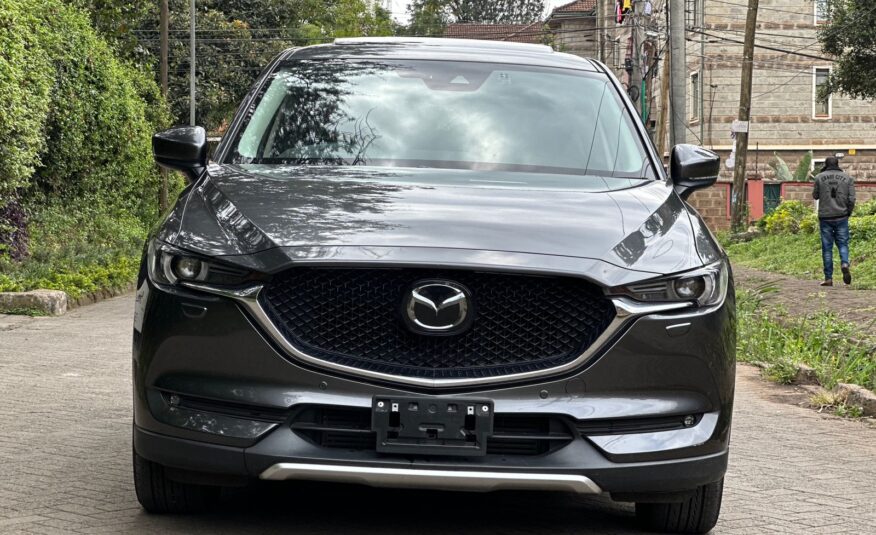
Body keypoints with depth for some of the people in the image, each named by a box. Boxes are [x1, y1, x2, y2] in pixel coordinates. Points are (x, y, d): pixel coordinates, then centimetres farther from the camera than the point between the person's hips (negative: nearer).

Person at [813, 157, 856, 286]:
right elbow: (851, 199, -1)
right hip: (841, 217, 0)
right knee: (843, 243, 9)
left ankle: (828, 278, 2)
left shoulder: (820, 177, 0)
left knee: (827, 247, 4)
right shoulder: (848, 178, 3)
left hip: (825, 217, 0)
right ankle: (845, 264, -20)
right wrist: (848, 213, 13)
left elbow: (815, 196, 11)